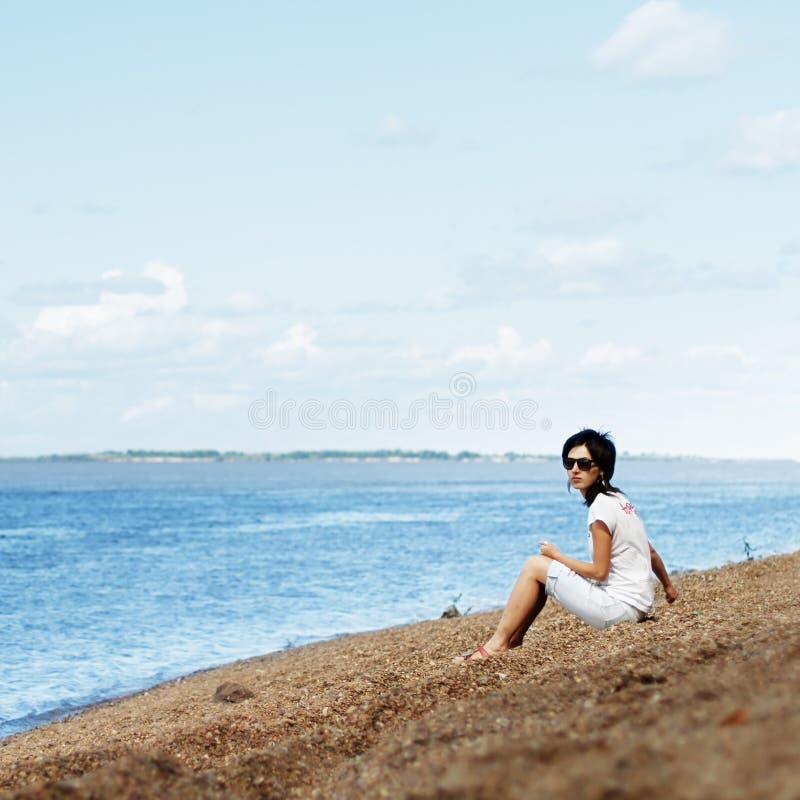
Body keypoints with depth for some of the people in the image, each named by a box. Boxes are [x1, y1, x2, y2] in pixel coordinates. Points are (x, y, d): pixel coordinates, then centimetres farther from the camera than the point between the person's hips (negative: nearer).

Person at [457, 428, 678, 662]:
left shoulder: (601, 507, -17)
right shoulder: (618, 499, 11)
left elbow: (599, 571, -16)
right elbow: (651, 552, 19)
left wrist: (557, 555, -2)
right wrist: (668, 586, 33)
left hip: (621, 607, -10)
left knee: (535, 566, -4)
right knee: (544, 574, 17)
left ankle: (498, 642, 0)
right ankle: (513, 639, 17)